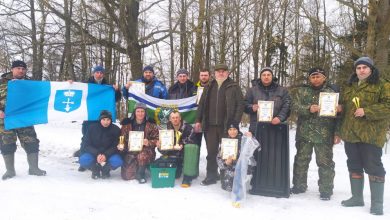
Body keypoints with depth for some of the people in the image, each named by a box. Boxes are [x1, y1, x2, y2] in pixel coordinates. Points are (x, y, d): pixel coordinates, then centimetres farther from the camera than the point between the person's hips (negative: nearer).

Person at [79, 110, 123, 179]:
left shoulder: (115, 129, -9)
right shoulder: (92, 128, -8)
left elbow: (116, 146, -11)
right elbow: (87, 145, -8)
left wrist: (106, 155, -28)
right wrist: (97, 154, -25)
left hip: (109, 154, 0)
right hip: (93, 153, 1)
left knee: (117, 161, -31)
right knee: (83, 160, -29)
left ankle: (105, 170, 4)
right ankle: (95, 169, 5)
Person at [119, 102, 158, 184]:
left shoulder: (151, 125, 1)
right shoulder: (127, 124, 4)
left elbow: (157, 139, 1)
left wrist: (149, 143, -19)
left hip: (146, 151, -2)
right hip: (131, 151, 2)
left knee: (142, 156, -38)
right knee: (127, 175, -11)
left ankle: (141, 174, -8)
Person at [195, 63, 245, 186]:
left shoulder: (234, 87, 1)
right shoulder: (209, 87, 15)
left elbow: (240, 105, -5)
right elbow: (202, 104, 16)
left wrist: (235, 123, -13)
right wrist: (198, 120, 9)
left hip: (227, 125, -4)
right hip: (211, 125, 4)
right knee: (211, 152, 7)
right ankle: (211, 176, 17)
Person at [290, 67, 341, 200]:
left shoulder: (332, 92, 5)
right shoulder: (301, 91, 7)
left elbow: (339, 111, 3)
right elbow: (295, 107, -3)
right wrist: (308, 109, -22)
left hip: (324, 135, -2)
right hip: (304, 133, 2)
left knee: (325, 163, 3)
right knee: (301, 160, 11)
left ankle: (326, 190, 16)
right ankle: (299, 185, 26)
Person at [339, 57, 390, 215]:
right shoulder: (347, 87, 16)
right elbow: (342, 107, 21)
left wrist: (367, 111, -20)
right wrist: (339, 131, 12)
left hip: (371, 134, -6)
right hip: (350, 133, 6)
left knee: (373, 166, -3)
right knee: (354, 166, 12)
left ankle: (377, 202, 7)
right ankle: (357, 197, 24)